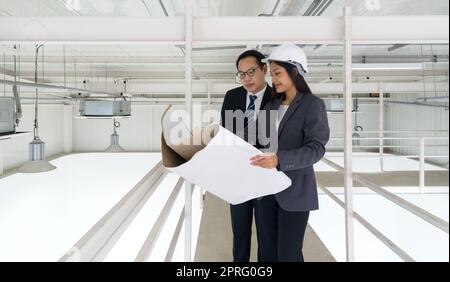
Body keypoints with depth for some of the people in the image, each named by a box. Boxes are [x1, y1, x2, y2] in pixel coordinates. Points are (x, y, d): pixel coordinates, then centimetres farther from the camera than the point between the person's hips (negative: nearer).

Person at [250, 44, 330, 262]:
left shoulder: (313, 104, -8)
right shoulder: (272, 105, 10)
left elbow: (316, 149, -19)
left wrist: (279, 159, -33)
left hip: (294, 191, -6)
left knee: (288, 254, 0)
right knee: (267, 251, 11)